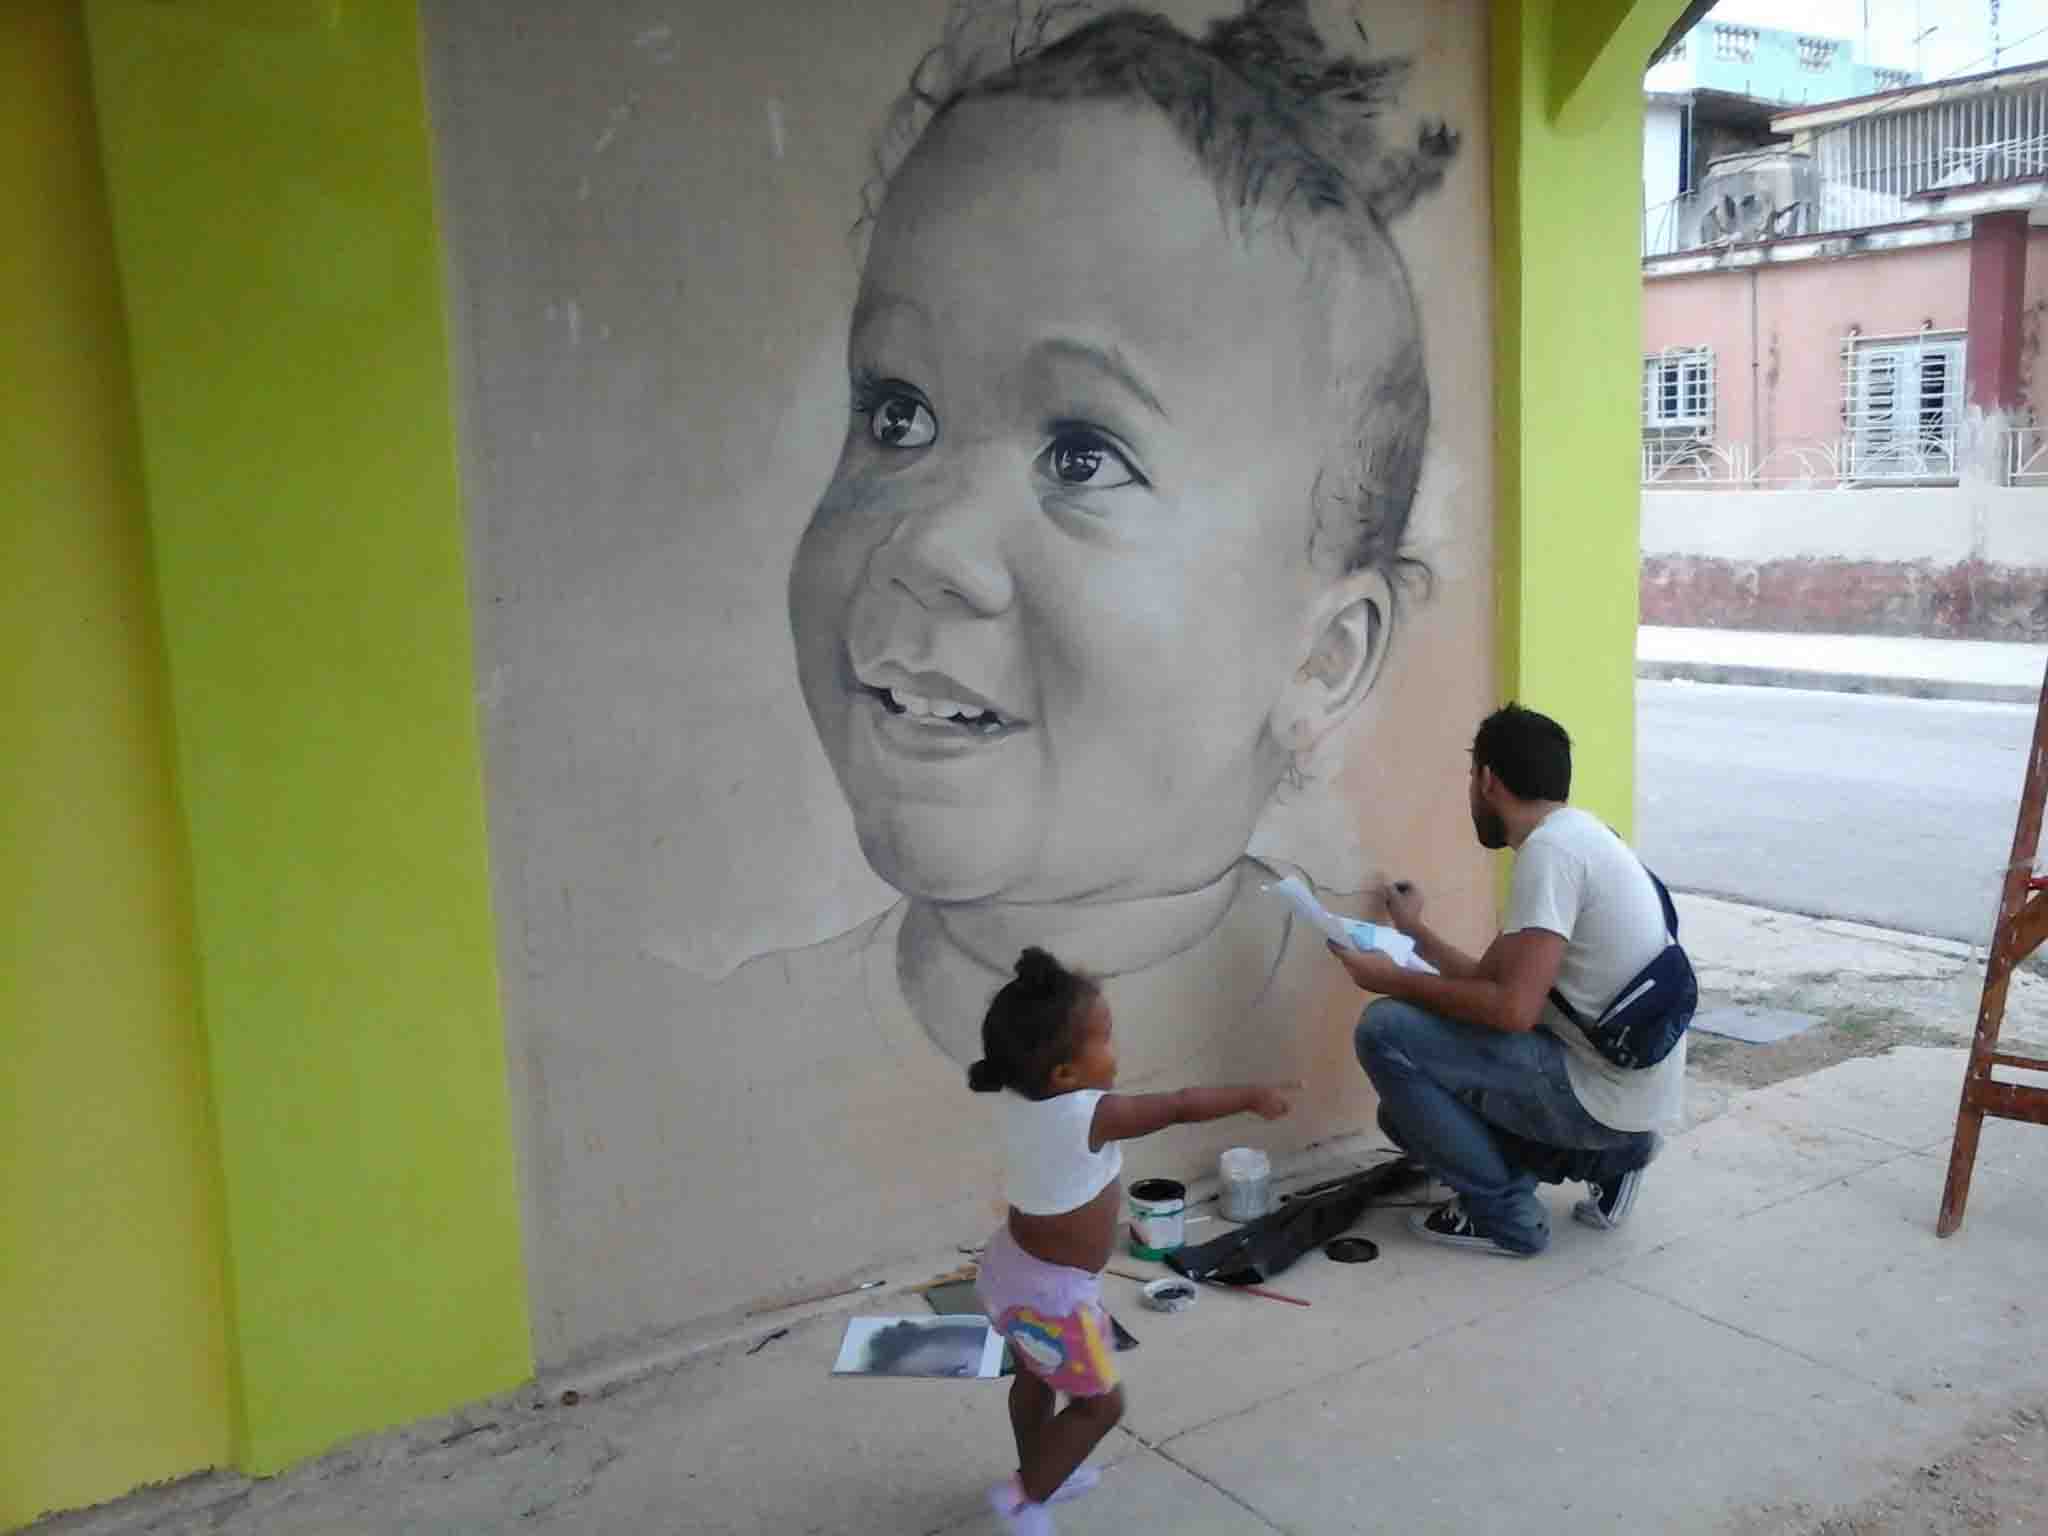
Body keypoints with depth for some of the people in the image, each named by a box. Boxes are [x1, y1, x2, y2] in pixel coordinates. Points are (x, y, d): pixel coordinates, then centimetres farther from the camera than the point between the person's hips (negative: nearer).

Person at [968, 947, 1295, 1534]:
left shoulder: (1017, 1095, -14)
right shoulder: (1087, 1115, -32)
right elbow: (1181, 1106, -21)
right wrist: (1254, 1095, -8)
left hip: (1012, 1267, 8)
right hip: (1052, 1292, -8)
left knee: (1037, 1378, 30)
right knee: (1100, 1403, 14)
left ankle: (1038, 1472, 50)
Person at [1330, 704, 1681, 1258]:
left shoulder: (1549, 848, -20)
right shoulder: (1573, 836, 11)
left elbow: (1513, 1008, -26)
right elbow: (1489, 978, 16)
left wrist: (1396, 981, -14)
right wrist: (1415, 930, 31)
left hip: (1601, 1093, -10)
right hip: (1620, 1089, 10)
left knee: (1386, 1032, -15)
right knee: (1407, 1109, 18)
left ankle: (1502, 1215, -3)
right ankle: (1605, 1155, 14)